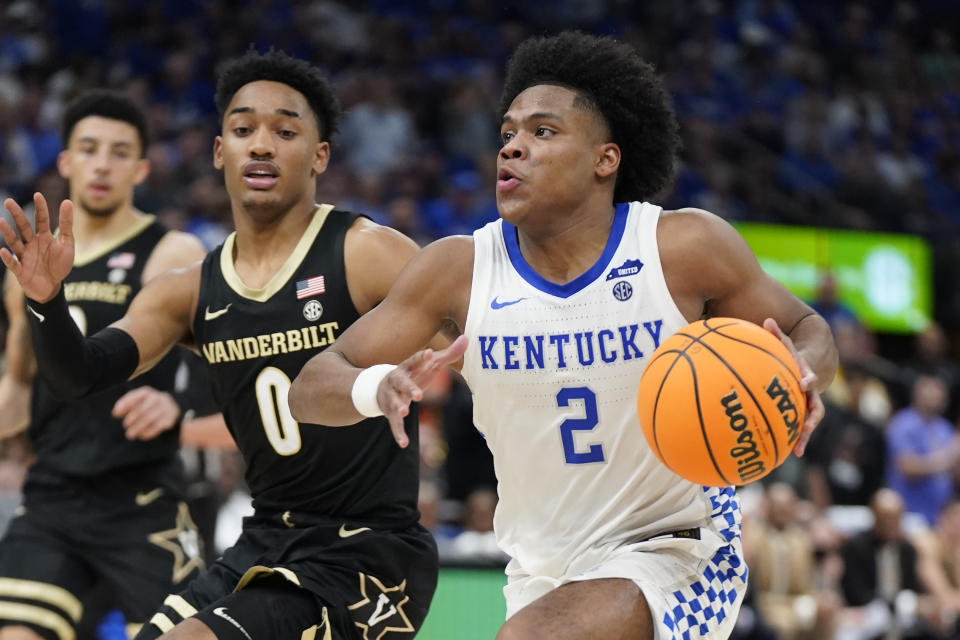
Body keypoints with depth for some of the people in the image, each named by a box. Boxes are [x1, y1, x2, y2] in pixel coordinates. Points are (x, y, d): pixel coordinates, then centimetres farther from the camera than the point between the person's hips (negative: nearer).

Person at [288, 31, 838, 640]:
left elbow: (807, 330, 3)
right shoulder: (459, 269, -7)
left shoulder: (685, 247, -12)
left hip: (677, 550, -5)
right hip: (544, 573, 5)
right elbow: (310, 388, -4)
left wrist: (802, 374, -22)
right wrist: (377, 387, -28)